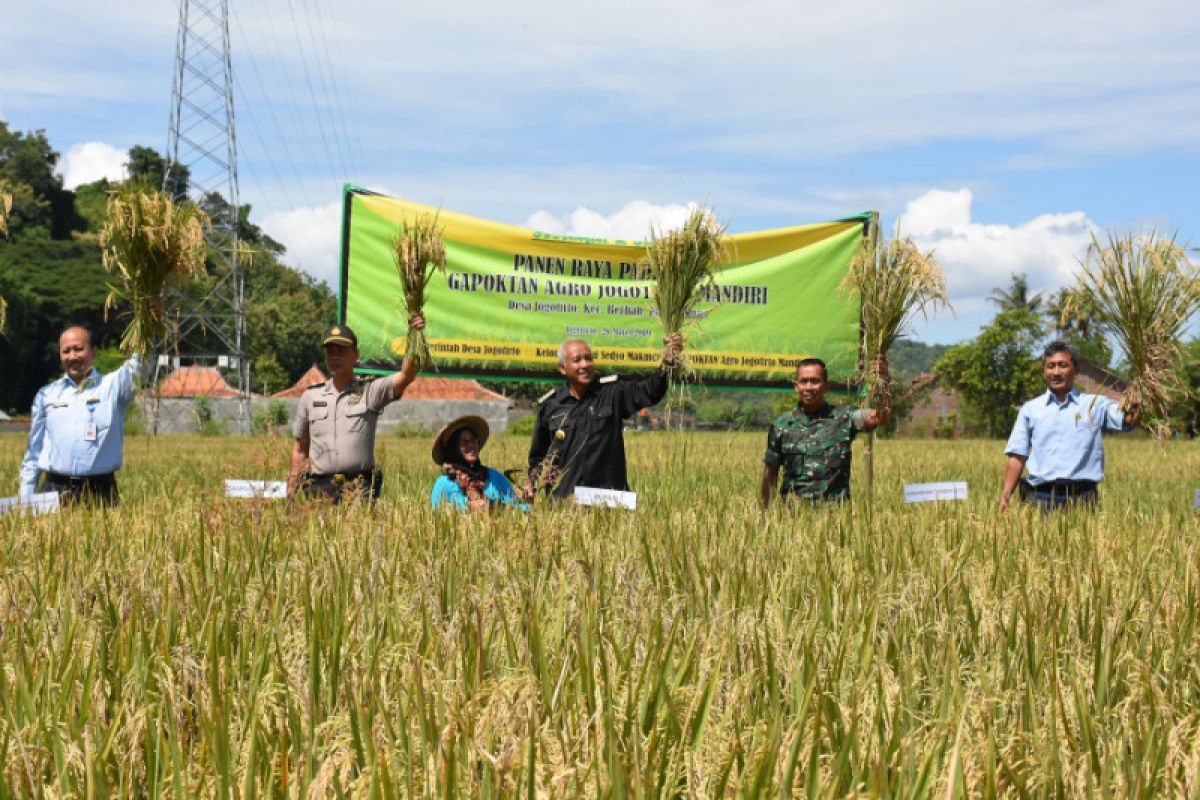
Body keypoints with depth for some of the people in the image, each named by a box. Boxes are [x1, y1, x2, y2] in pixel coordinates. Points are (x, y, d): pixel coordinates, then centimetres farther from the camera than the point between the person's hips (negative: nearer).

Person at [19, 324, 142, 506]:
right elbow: (33, 451, 15)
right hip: (55, 491, 1)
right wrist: (25, 500, 10)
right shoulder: (46, 394, 14)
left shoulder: (113, 385, 8)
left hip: (100, 494, -1)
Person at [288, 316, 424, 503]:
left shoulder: (370, 391, 6)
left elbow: (406, 376, -10)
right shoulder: (310, 396, 16)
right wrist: (292, 492, 14)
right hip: (317, 488, 3)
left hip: (359, 488, -2)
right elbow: (300, 448, 20)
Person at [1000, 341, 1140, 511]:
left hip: (1081, 499, -1)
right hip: (1039, 497, 1)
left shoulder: (1095, 404, 10)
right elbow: (1018, 457, 10)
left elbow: (1130, 419, -4)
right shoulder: (1030, 410, 13)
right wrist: (1006, 493, -2)